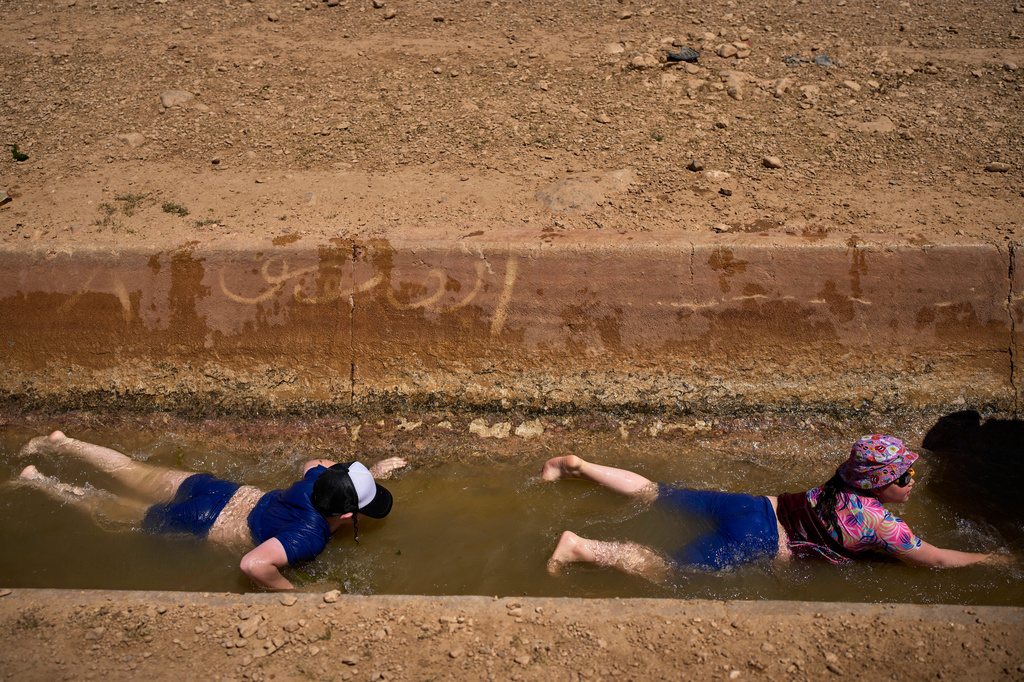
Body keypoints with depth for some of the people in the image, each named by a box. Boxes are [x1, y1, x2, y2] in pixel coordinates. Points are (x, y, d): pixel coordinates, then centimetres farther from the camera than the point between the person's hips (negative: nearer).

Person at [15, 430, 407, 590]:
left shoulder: (321, 478, -15)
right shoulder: (310, 537, -38)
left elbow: (312, 464, 10)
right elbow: (253, 563, -52)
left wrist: (372, 473, 8)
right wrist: (294, 593, -37)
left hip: (220, 492, 6)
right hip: (195, 526, -6)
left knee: (135, 473, 26)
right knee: (109, 508, 17)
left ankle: (61, 443, 42)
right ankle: (37, 481, 34)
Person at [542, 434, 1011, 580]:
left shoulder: (845, 486, 11)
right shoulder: (880, 523, -10)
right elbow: (937, 559, -3)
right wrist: (994, 559, 10)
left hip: (752, 506, 8)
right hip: (754, 539, -8)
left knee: (654, 493, 13)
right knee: (662, 569, -13)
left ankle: (577, 465, 14)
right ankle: (580, 548, -23)